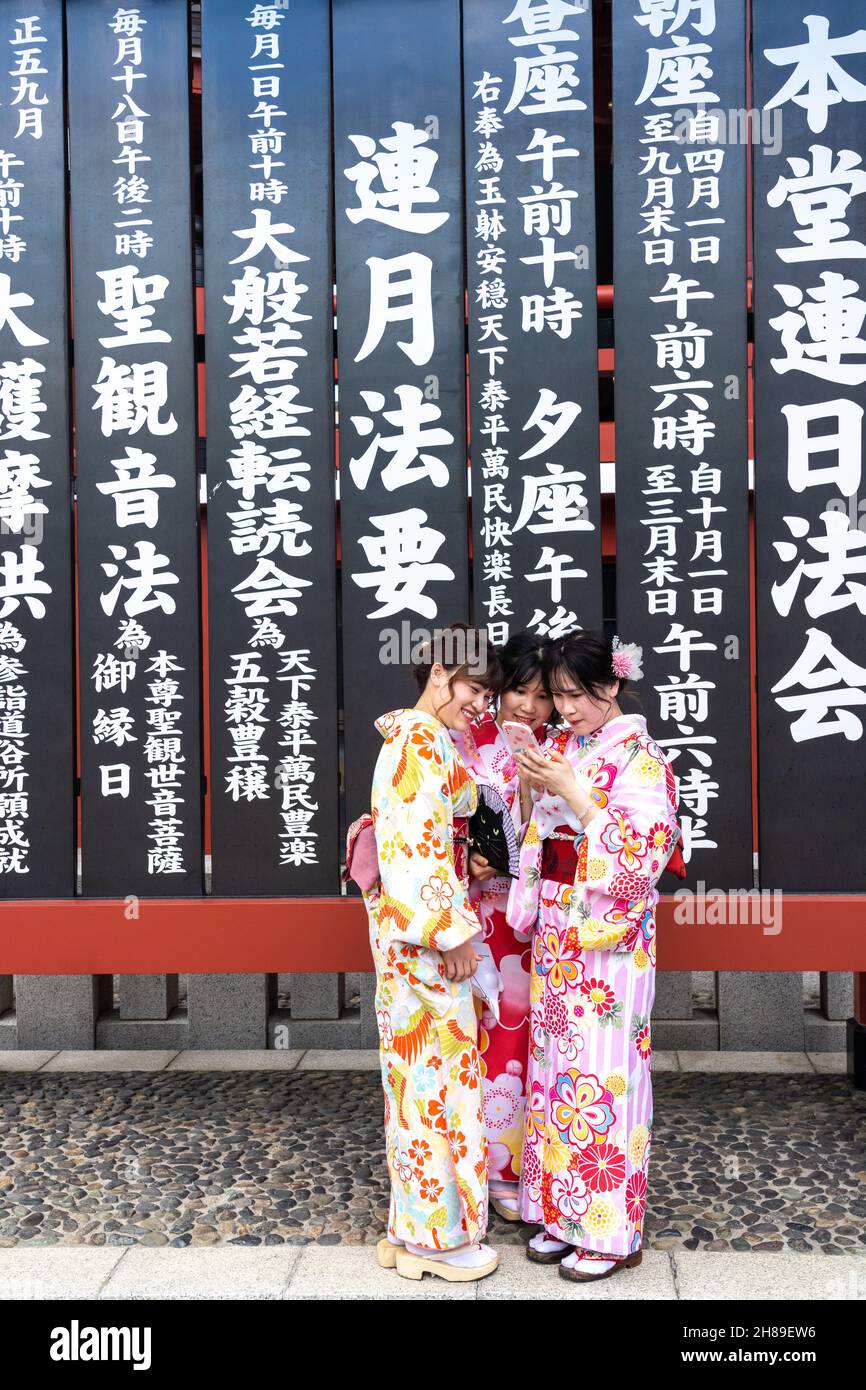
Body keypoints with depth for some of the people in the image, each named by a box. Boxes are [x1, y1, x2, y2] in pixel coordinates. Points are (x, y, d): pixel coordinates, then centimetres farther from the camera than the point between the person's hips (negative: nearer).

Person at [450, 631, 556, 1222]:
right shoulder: (468, 742, -2)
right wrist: (467, 861, -20)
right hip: (481, 912, -2)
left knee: (527, 1033, 8)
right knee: (482, 1034, 3)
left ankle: (521, 1162, 24)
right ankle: (483, 1165, 19)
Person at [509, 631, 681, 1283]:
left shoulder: (640, 758, -10)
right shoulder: (564, 752, 11)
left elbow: (641, 852, -20)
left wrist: (571, 793, -22)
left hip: (611, 940, -7)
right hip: (557, 935, 7)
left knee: (603, 1071, -1)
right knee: (556, 1066, 12)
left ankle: (611, 1232, 14)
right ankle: (563, 1215, 26)